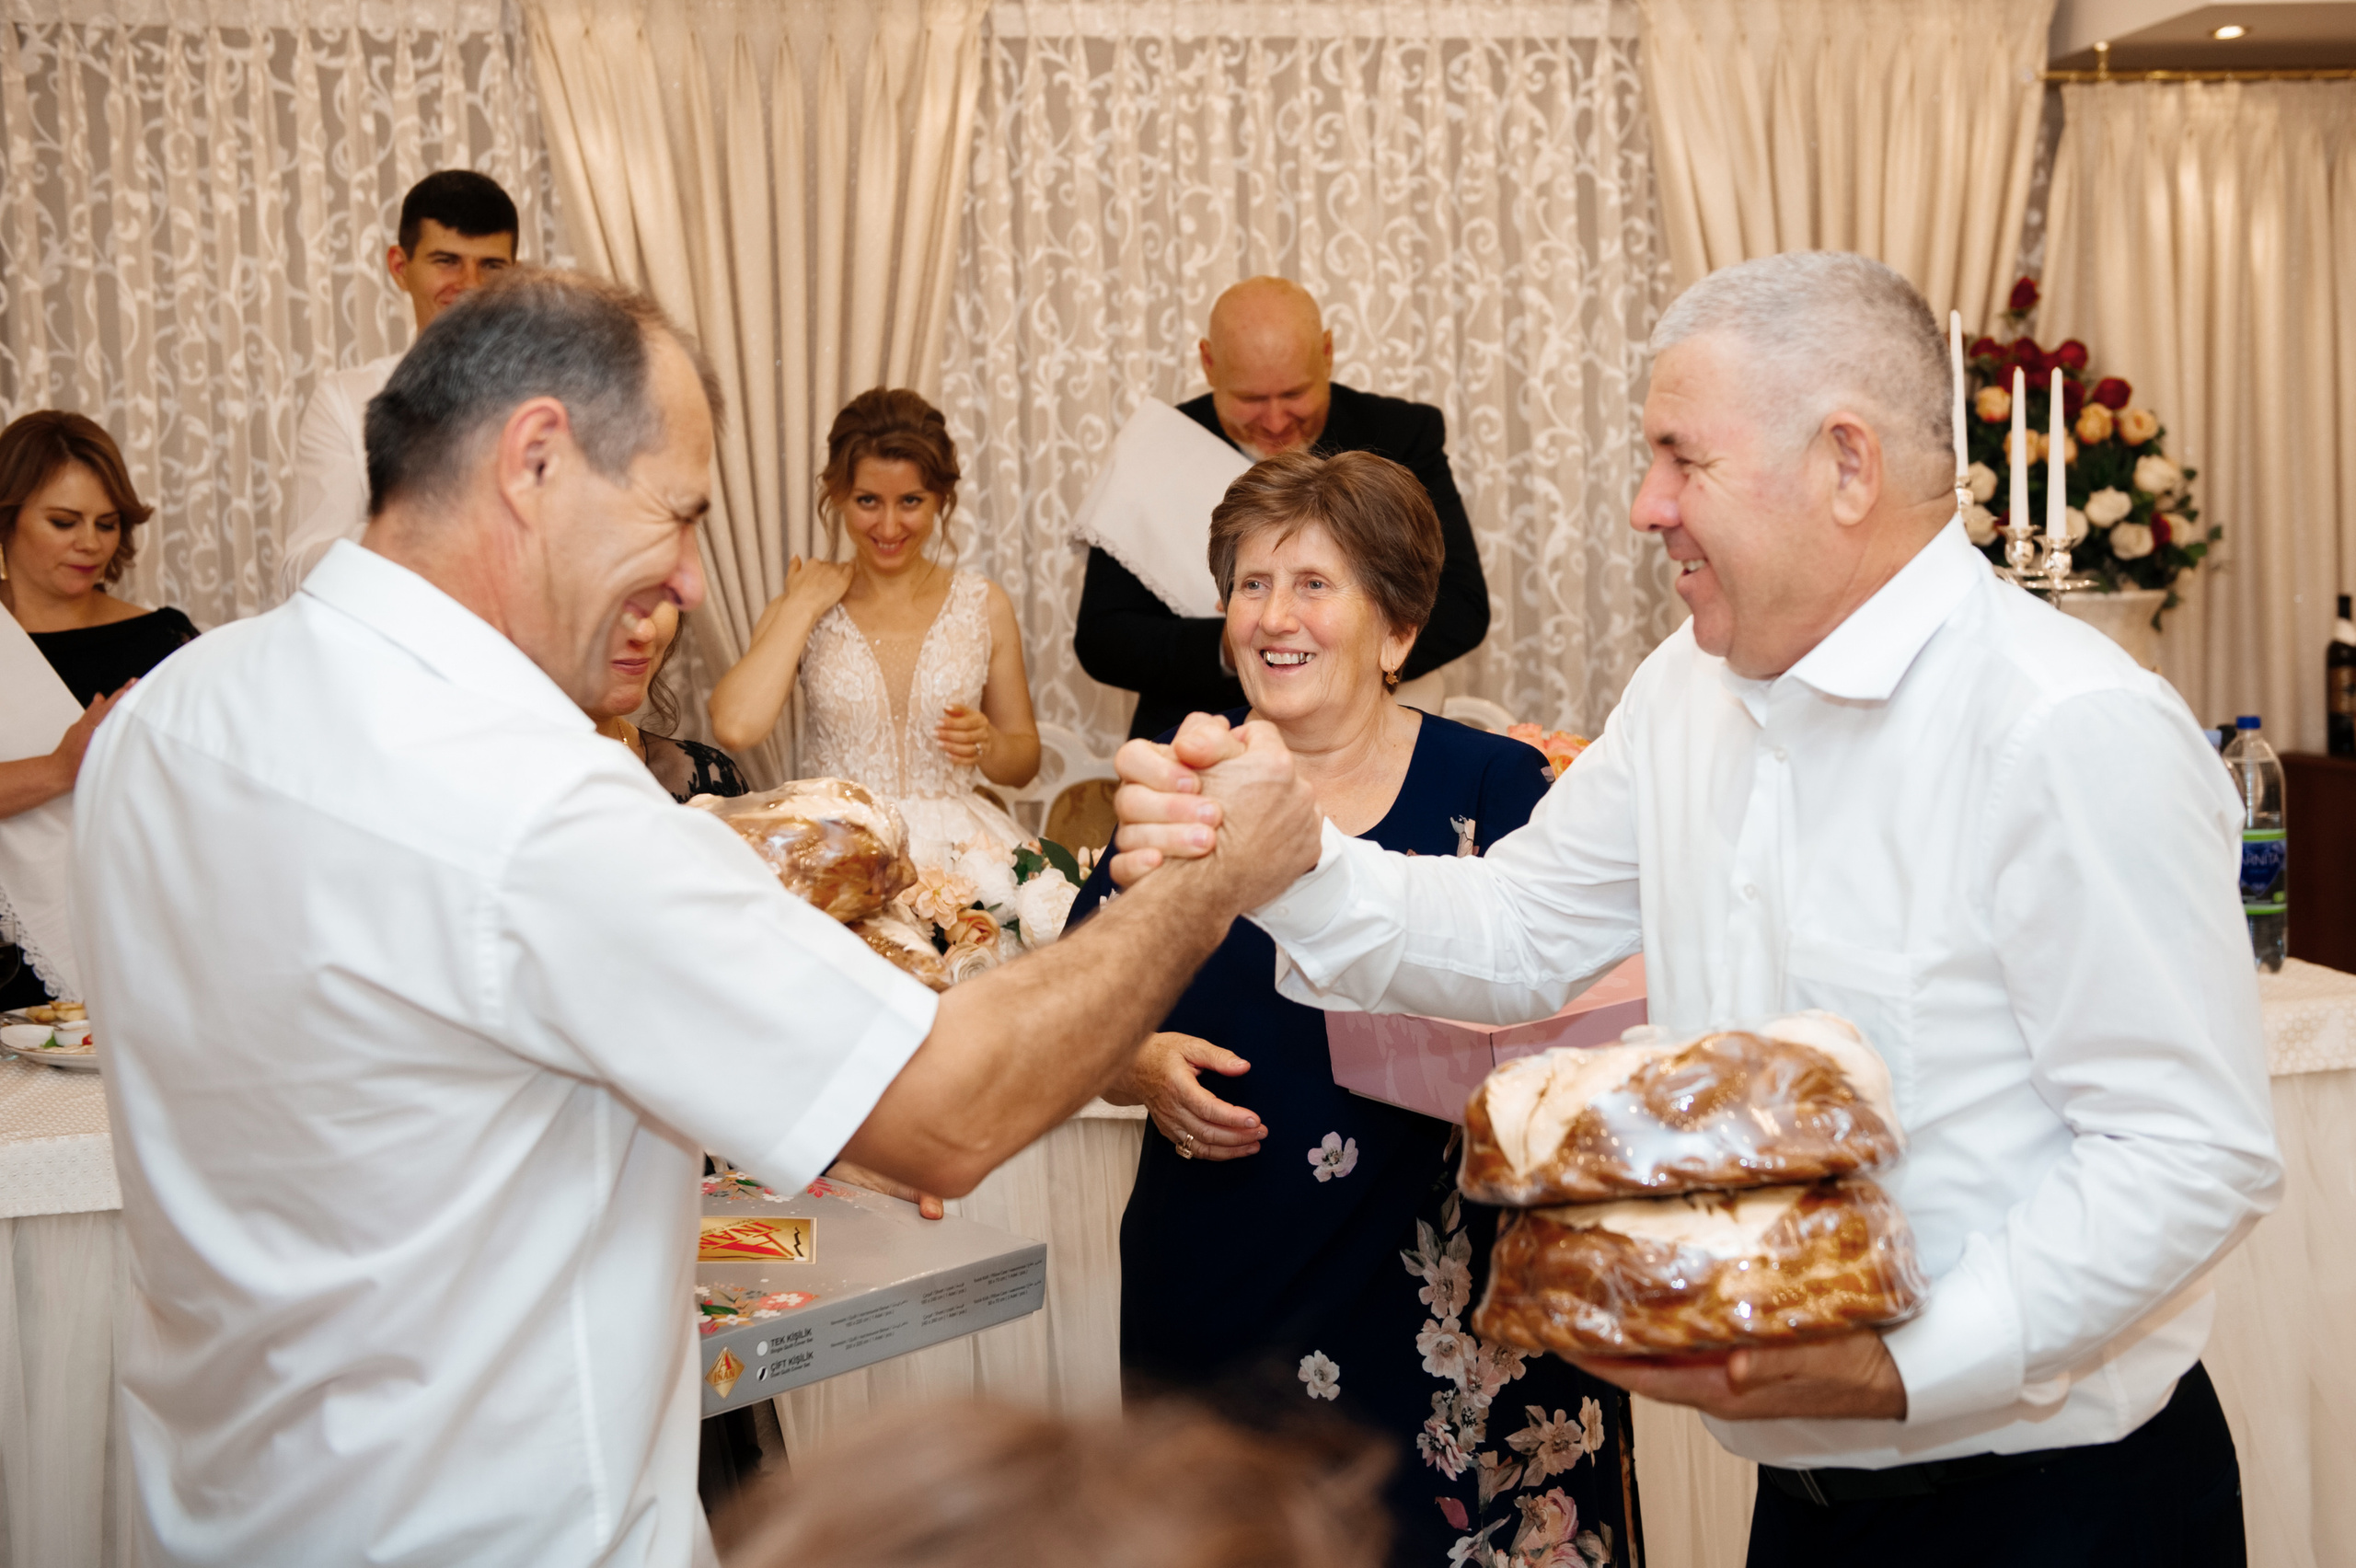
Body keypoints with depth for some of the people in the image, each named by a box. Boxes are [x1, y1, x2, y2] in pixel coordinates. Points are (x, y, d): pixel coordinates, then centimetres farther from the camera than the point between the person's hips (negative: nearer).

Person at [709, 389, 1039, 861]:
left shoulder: (984, 605, 8)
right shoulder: (799, 612, 6)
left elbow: (1025, 761, 15)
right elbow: (735, 728, -14)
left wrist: (987, 745, -7)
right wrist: (802, 607, -5)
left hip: (956, 841, 1)